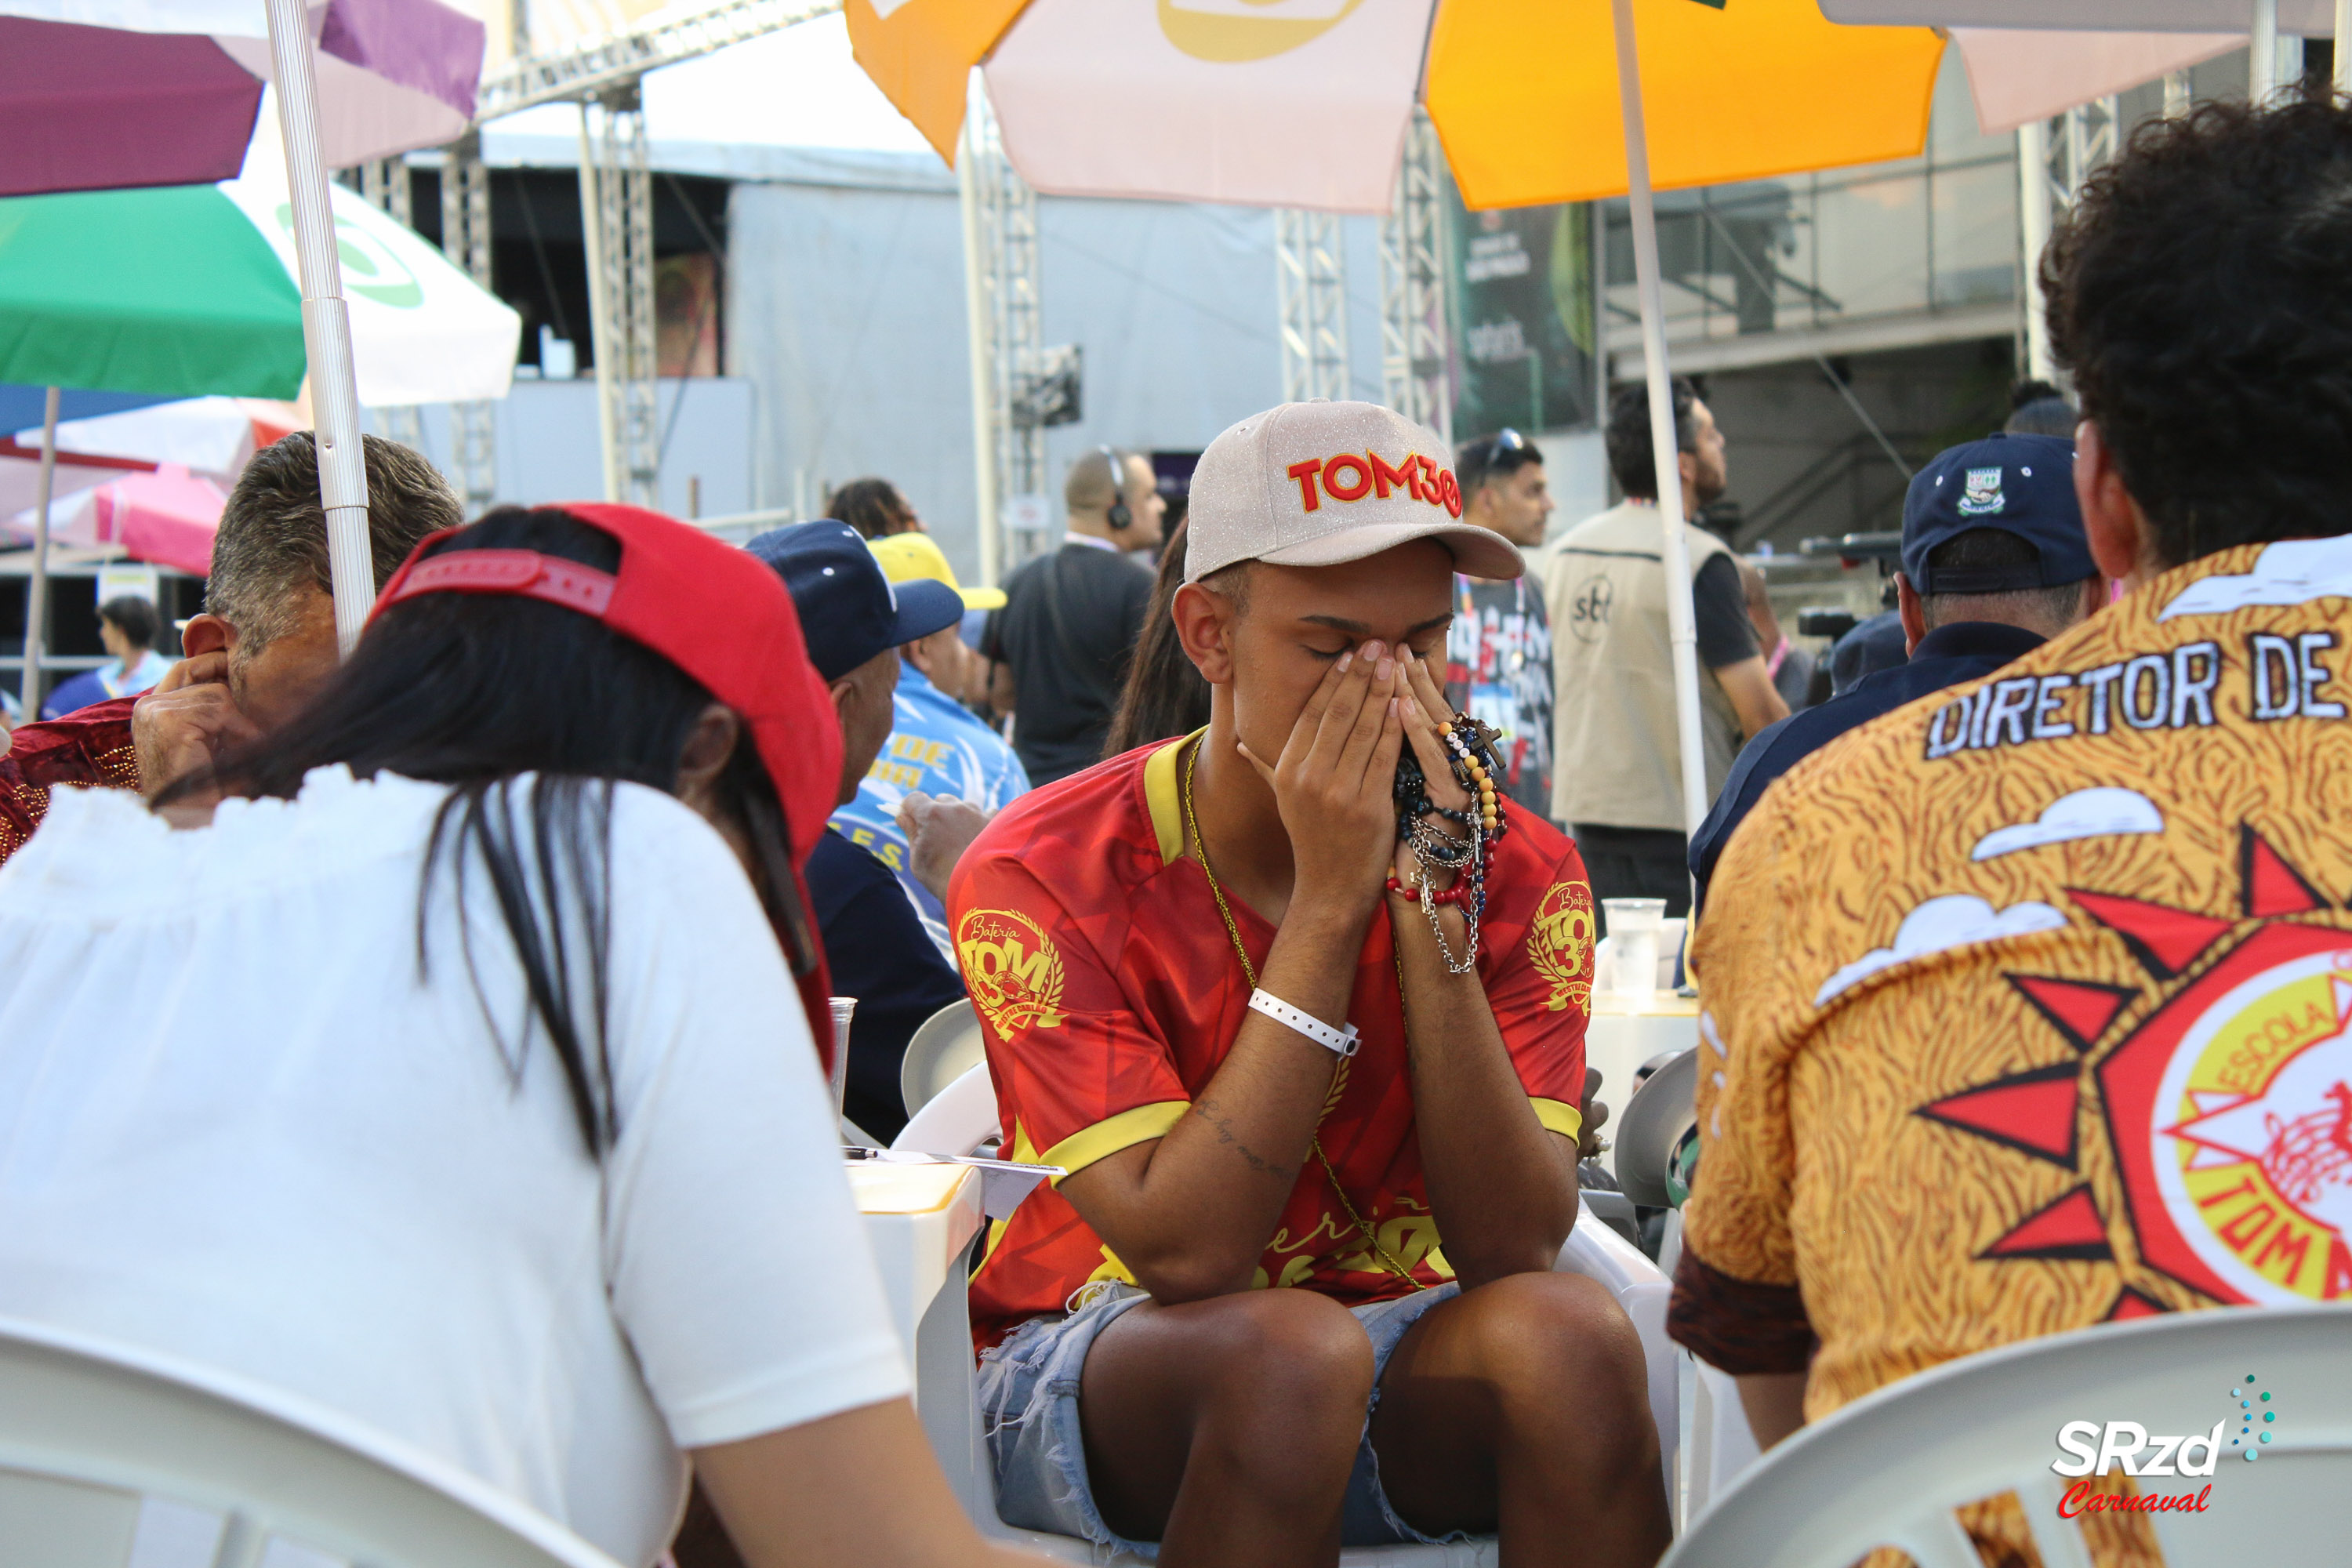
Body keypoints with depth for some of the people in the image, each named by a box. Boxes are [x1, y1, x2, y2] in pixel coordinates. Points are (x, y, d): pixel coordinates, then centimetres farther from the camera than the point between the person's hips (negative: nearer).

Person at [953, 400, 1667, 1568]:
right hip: (1105, 1362, -3)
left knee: (1566, 1332, -28)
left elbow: (1512, 1250, -17)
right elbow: (1184, 1252, -24)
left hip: (1401, 1347, 3)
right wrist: (1329, 902, -26)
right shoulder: (1042, 873, -16)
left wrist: (1434, 903, -25)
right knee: (1289, 1346, -35)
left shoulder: (1516, 870, -7)